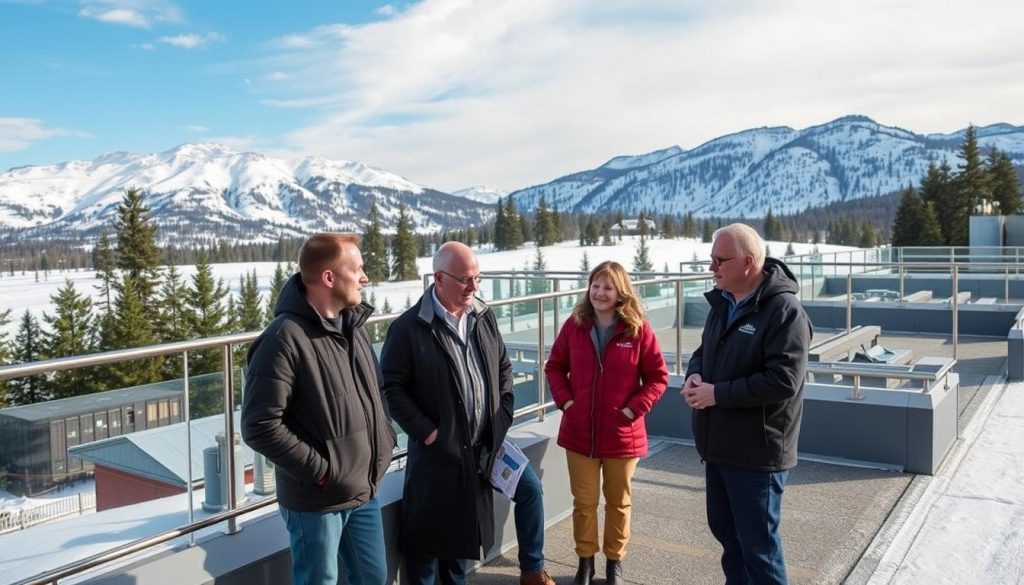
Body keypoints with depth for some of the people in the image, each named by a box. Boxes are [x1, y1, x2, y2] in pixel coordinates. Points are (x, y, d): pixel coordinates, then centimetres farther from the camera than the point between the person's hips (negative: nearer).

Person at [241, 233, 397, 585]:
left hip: (364, 491, 7)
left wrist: (384, 440, 6)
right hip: (316, 500, -7)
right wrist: (321, 470, -18)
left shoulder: (353, 325, 5)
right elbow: (259, 427, -22)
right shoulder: (285, 338, -20)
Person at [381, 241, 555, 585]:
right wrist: (425, 431, -16)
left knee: (529, 487, 11)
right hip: (439, 447, -5)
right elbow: (392, 387, -13)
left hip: (486, 443, 6)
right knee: (429, 533, 2)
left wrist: (503, 416, 3)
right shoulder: (409, 328, -15)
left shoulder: (483, 317, 3)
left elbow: (503, 368, 13)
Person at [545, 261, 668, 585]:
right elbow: (554, 367, 8)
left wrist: (634, 408, -13)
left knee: (618, 501, 16)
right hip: (579, 432, 2)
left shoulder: (639, 330, -10)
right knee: (584, 501, 12)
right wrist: (565, 401, -4)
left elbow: (658, 376, -4)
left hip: (622, 434, -1)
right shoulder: (574, 325, -3)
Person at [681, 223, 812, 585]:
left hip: (757, 451, -8)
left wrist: (718, 394, -22)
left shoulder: (784, 311, -19)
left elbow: (782, 380, -26)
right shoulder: (722, 302, 8)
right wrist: (694, 375, -4)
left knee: (758, 543, 5)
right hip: (718, 444, 9)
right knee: (725, 528, 23)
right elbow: (704, 351, 19)